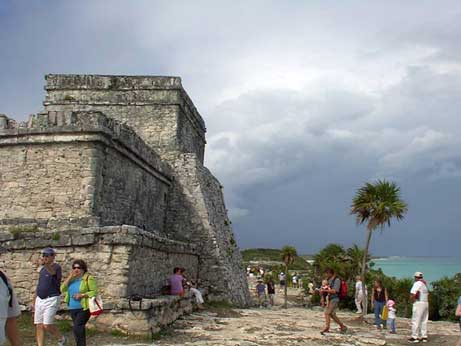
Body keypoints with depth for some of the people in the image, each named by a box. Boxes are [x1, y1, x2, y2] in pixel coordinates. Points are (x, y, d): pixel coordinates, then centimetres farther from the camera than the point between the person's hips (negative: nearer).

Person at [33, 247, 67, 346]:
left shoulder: (57, 267, -9)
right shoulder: (42, 269, 14)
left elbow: (52, 272, -35)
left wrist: (45, 264, -55)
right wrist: (34, 302, 21)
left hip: (51, 300, -7)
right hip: (39, 300, 7)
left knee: (47, 325, -12)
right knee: (39, 326, 3)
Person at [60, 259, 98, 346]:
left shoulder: (88, 278, -8)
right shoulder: (71, 278, 11)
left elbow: (94, 292, -12)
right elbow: (63, 289, -1)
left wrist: (82, 295, -22)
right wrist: (70, 277, -9)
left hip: (84, 308, -6)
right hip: (73, 309, 6)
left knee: (77, 328, -15)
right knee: (79, 329, 13)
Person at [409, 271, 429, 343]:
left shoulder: (417, 283, -10)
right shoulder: (425, 284, 15)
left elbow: (412, 294, -21)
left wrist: (413, 300, -5)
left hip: (418, 303, -8)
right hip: (426, 303, 8)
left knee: (415, 321, -4)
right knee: (424, 321, 12)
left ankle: (414, 337, -5)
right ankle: (424, 336, 13)